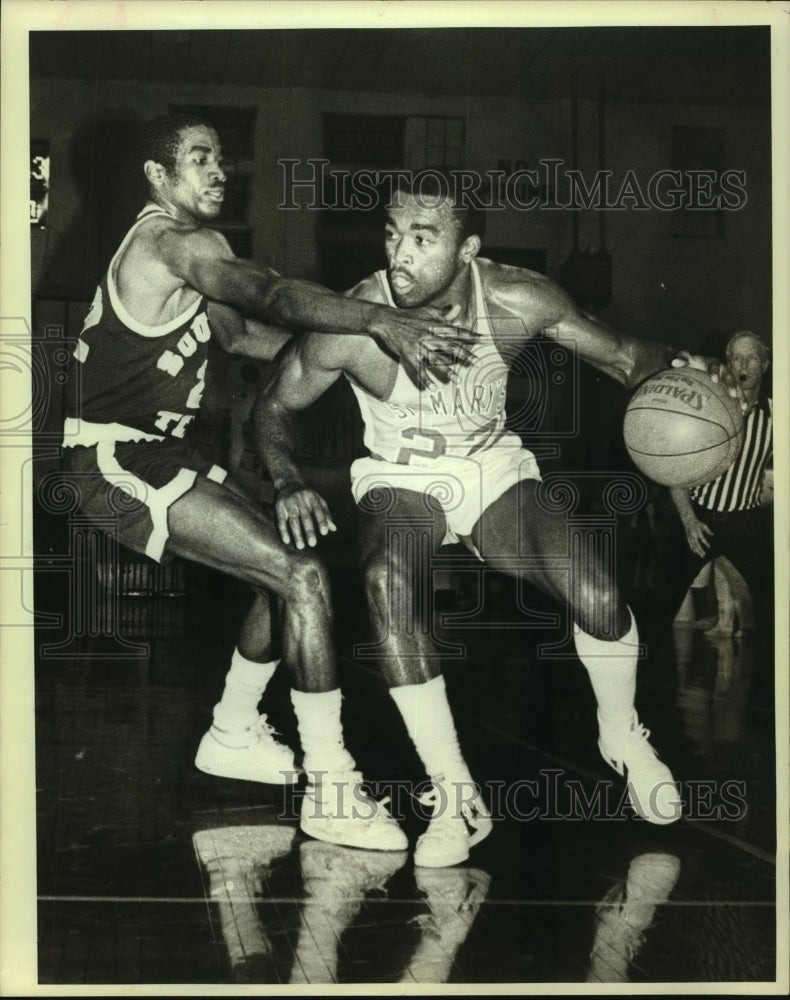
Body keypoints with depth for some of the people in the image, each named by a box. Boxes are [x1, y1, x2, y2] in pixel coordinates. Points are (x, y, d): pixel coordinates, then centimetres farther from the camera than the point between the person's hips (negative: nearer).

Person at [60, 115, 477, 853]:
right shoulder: (173, 242, -16)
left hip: (157, 450, 10)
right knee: (302, 575, -18)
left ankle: (232, 736, 29)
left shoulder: (181, 250, 17)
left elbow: (238, 331, 22)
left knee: (285, 573, 15)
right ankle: (331, 792, -15)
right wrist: (384, 323, -45)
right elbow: (272, 294, -33)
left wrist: (346, 345, 12)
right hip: (118, 459, -10)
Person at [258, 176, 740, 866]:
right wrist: (289, 483, -25)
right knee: (389, 582, -36)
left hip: (495, 468, 1)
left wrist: (674, 368, -27)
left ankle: (623, 739, 13)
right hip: (400, 479, -1)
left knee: (595, 594, -21)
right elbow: (275, 407, -7)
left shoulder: (517, 301, -20)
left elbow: (618, 353, -5)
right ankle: (454, 795, -25)